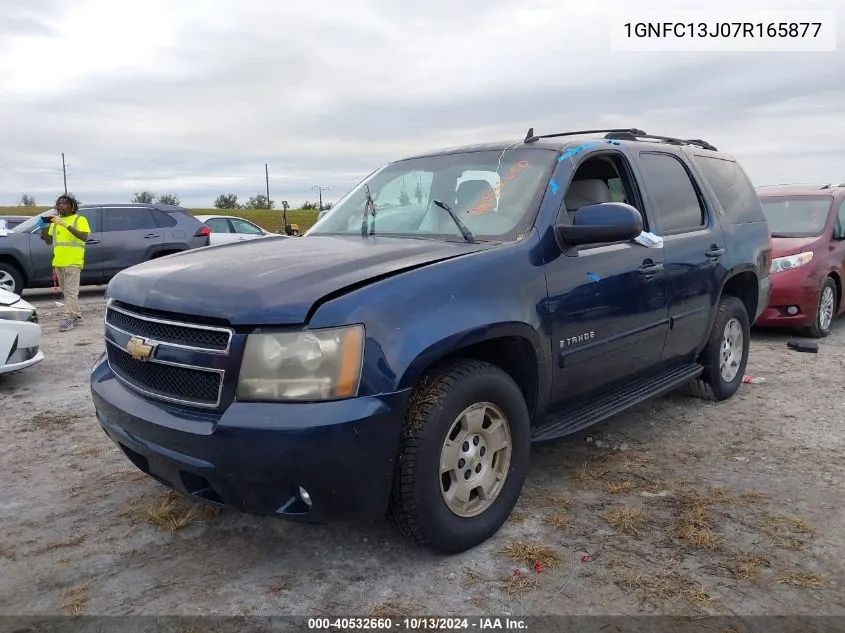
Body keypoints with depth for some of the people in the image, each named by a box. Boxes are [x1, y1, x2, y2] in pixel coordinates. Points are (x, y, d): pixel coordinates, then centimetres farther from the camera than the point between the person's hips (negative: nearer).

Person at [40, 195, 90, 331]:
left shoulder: (80, 220, -2)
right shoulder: (55, 221, 16)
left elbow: (84, 237, -18)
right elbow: (48, 241, 17)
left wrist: (66, 225, -25)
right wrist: (43, 229, -2)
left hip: (73, 262, -7)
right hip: (58, 262, 7)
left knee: (71, 291, -9)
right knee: (66, 292, 10)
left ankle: (67, 318, -12)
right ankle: (76, 316, 17)